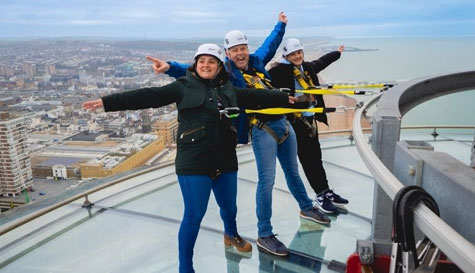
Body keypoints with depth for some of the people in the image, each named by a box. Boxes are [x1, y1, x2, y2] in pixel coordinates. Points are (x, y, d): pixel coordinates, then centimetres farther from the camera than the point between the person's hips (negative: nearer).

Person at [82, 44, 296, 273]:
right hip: (194, 163, -5)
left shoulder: (229, 90, 10)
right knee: (194, 216, 0)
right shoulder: (184, 87, -4)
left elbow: (256, 97, 17)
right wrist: (107, 102, -16)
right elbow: (149, 96, -10)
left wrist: (286, 98, 22)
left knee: (229, 206, 21)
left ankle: (231, 234, 55)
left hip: (225, 161, 5)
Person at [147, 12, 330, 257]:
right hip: (262, 130, -7)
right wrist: (170, 67, -36)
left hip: (282, 122, 7)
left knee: (292, 171, 21)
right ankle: (264, 235, 4)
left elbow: (270, 44, 27)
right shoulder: (225, 71, -9)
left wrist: (280, 24, 40)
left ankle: (306, 208, 43)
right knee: (267, 180, -9)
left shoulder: (256, 60, 8)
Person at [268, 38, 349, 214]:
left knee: (316, 156, 15)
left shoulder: (307, 67, 10)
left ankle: (326, 192, 26)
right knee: (307, 158, -1)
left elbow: (322, 61, 29)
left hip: (310, 119, 7)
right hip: (296, 121, -7)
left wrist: (337, 53, 45)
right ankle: (321, 195, 11)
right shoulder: (280, 70, -12)